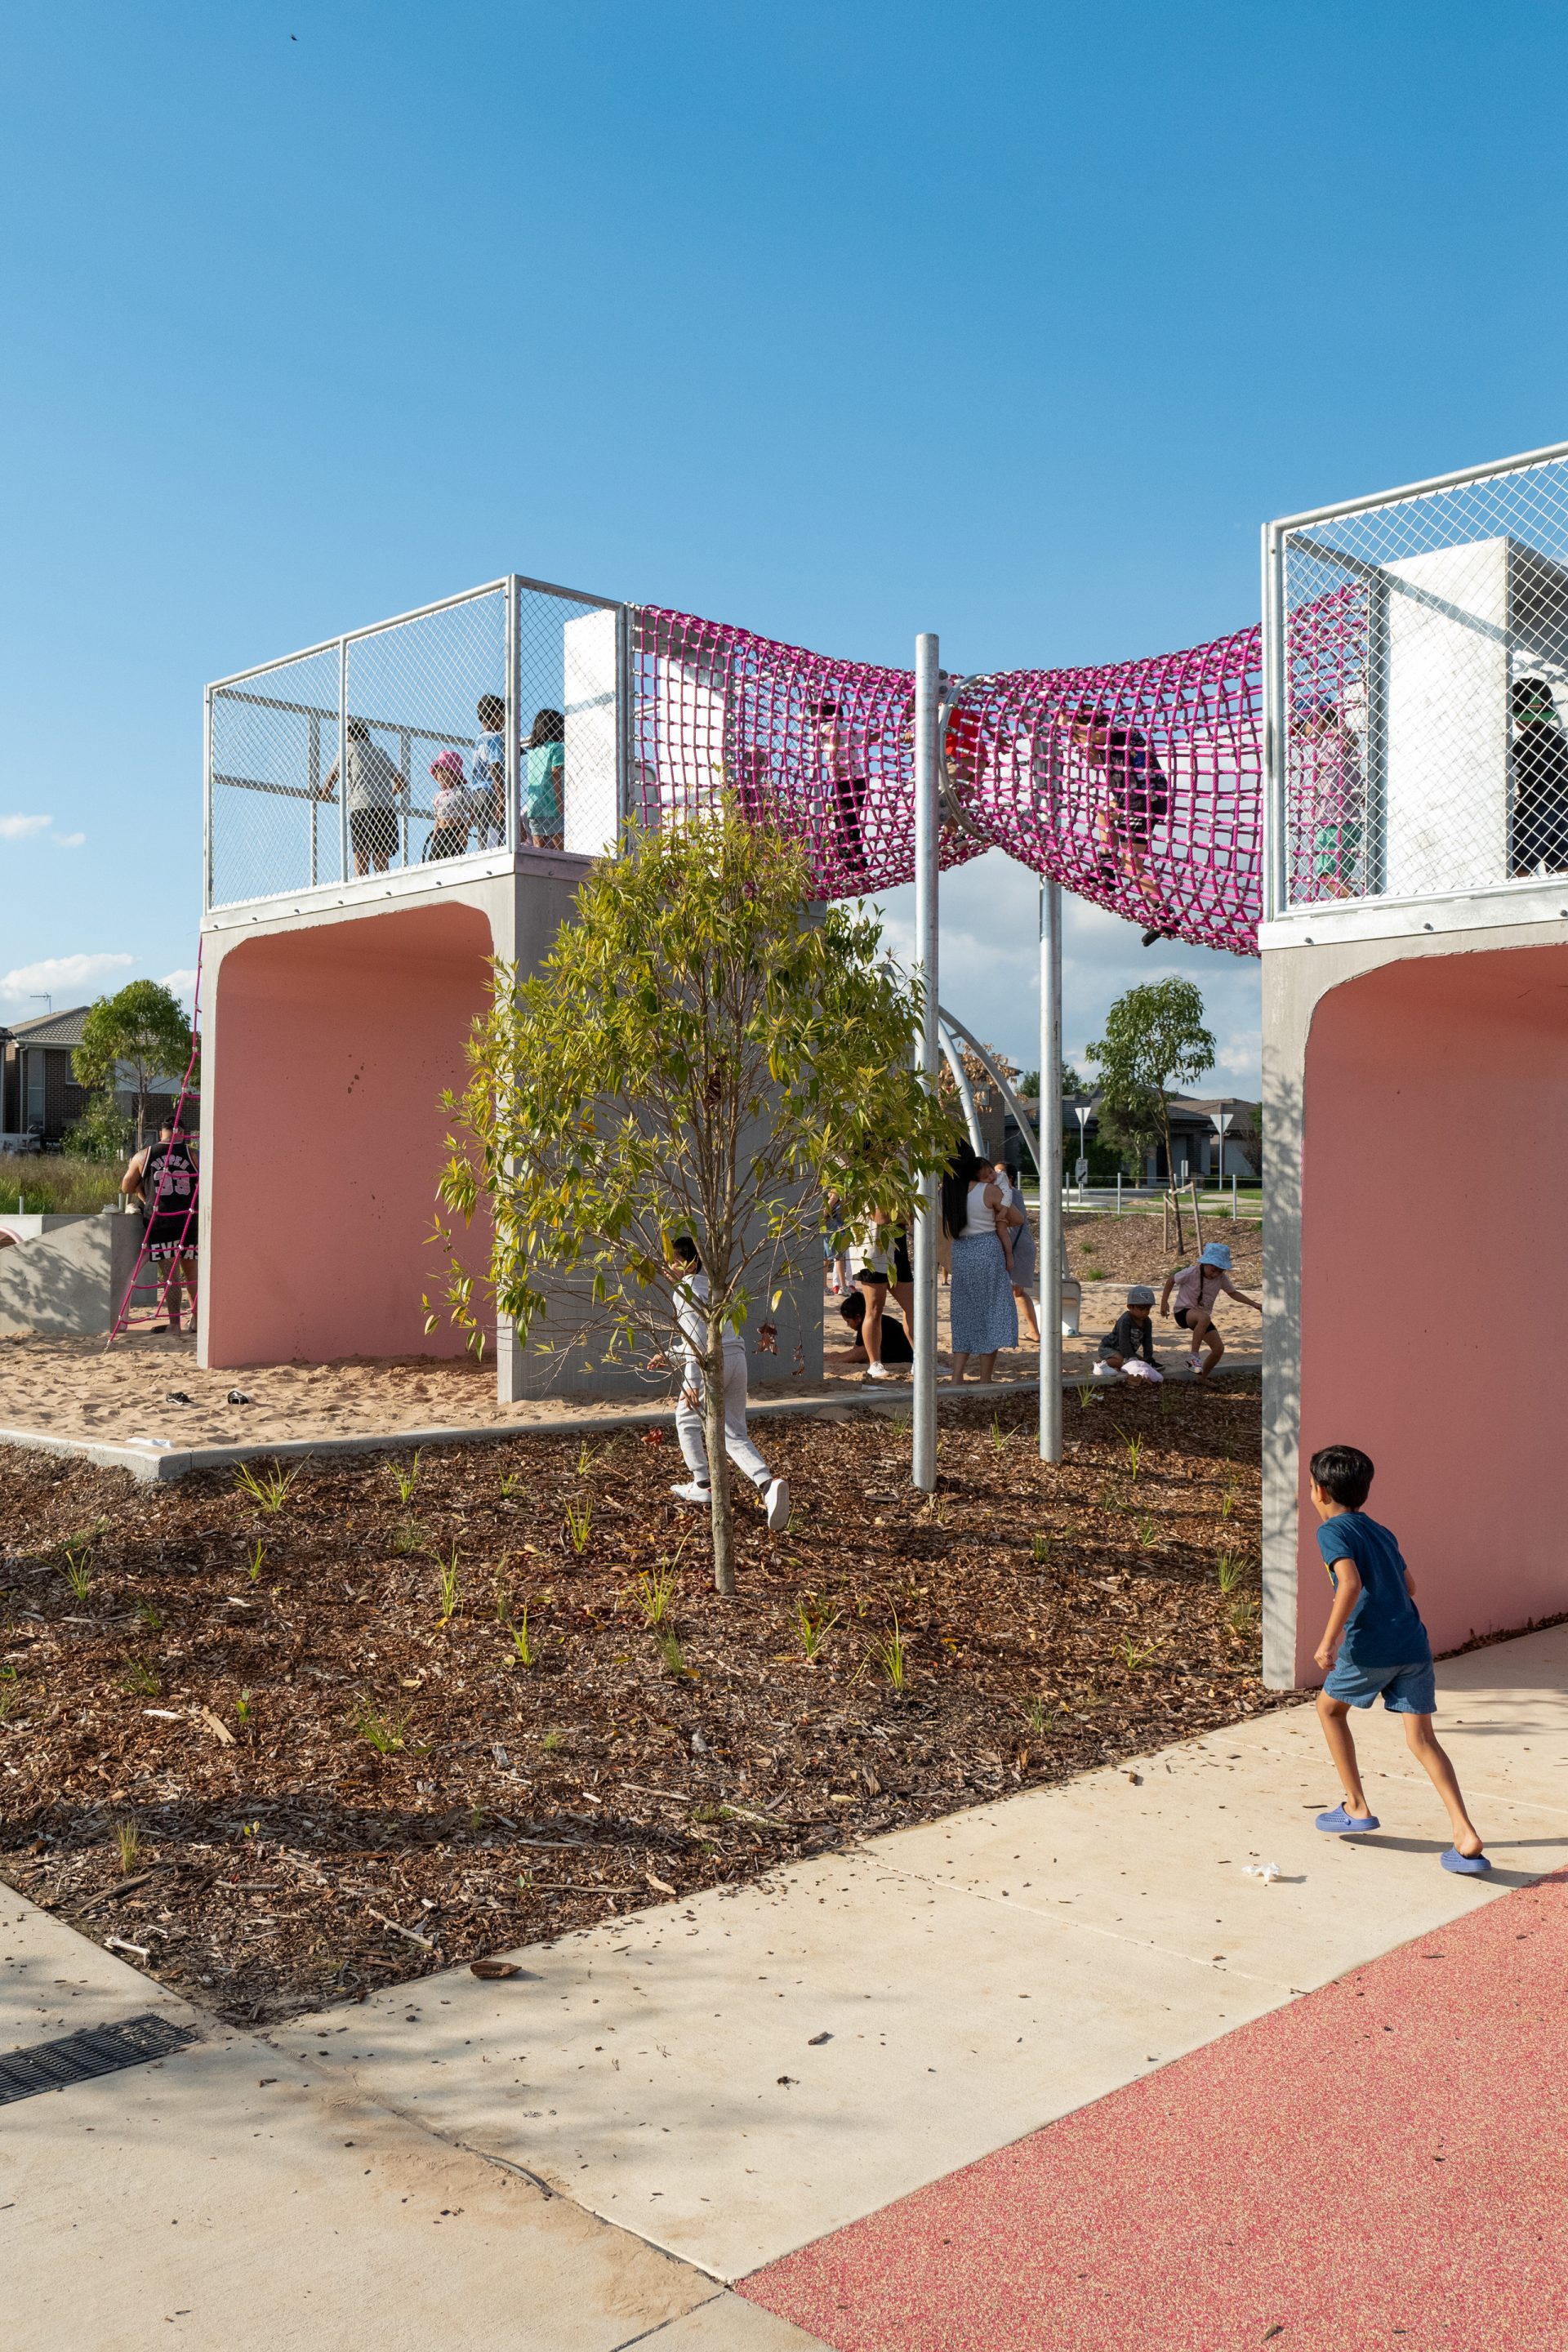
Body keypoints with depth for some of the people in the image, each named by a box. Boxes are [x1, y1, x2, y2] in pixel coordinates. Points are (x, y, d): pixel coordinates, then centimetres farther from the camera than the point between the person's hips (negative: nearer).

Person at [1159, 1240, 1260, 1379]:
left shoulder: (1222, 1278, -6)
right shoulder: (1191, 1273, -18)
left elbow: (1233, 1293, 9)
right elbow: (1171, 1280, -4)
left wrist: (1254, 1304, 0)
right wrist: (1164, 1302, -8)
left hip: (1203, 1317, 6)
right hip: (1184, 1312, -6)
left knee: (1219, 1349, -6)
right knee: (1204, 1318, -40)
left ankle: (1203, 1377, 16)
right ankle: (1193, 1356, -33)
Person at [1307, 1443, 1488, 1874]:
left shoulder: (1332, 1531, -4)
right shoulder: (1380, 1531, 19)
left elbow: (1351, 1584, -20)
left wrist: (1328, 1641, -16)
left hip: (1369, 1648, -6)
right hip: (1413, 1644, 6)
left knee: (1330, 1707, 19)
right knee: (1421, 1739, 5)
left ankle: (1356, 1809, 21)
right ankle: (1466, 1837, -8)